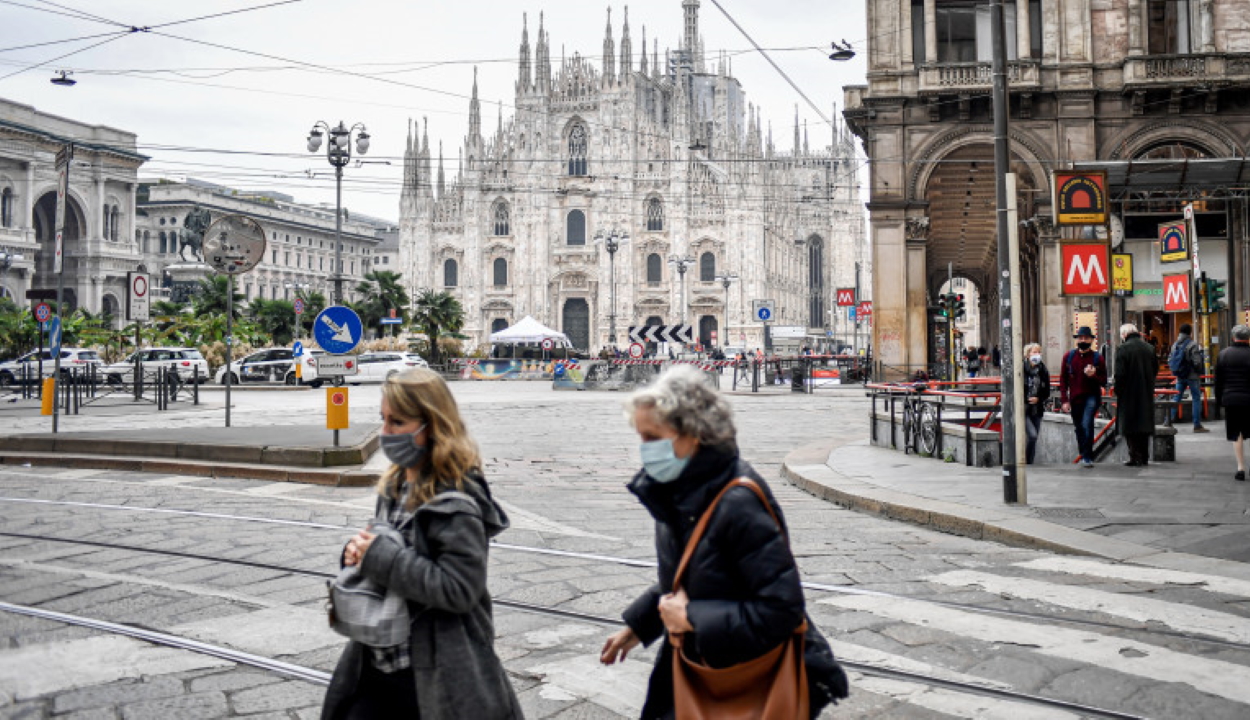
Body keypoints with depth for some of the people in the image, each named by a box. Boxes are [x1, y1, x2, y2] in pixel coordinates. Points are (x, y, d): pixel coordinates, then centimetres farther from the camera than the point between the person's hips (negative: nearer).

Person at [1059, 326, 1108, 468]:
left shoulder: (1098, 358, 0)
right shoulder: (1069, 357, 5)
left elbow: (1103, 381, 2)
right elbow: (1063, 379, 7)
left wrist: (1093, 376, -19)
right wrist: (1064, 400, 0)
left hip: (1091, 397, -3)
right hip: (1075, 398, 3)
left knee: (1087, 424, -22)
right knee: (1079, 429, 10)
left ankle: (1087, 457, -16)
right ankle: (1085, 456, 24)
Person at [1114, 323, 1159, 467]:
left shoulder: (1123, 349, -13)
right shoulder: (1149, 348, 7)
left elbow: (1120, 374, -16)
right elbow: (1155, 370, 13)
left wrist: (1118, 391, -6)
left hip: (1129, 394, -6)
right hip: (1146, 394, 6)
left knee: (1130, 428, -1)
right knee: (1144, 424, 14)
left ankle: (1135, 457, -3)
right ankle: (1144, 456, 19)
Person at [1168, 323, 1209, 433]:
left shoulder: (1175, 345, 5)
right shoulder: (1193, 345, -15)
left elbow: (1170, 360, 9)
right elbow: (1197, 362, -18)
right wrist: (1200, 371, -1)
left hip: (1180, 376, 6)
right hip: (1192, 376, -6)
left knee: (1177, 398, 13)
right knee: (1196, 399, 2)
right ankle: (1197, 425, 3)